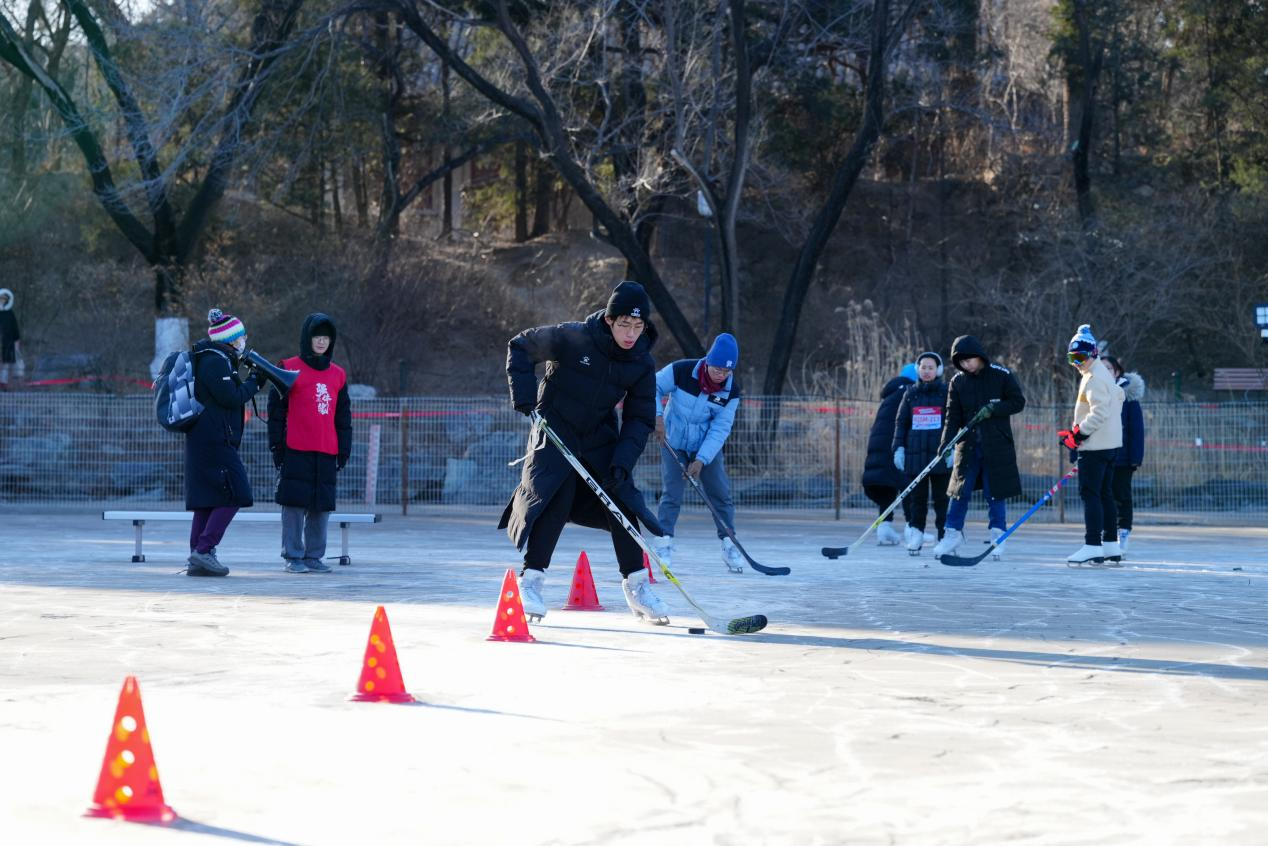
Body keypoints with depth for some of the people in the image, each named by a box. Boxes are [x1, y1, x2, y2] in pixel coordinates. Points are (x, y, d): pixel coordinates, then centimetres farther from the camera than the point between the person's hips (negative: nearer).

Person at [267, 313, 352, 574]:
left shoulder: (338, 375, 14)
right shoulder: (290, 369, 2)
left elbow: (343, 416, 18)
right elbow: (276, 409, 0)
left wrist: (344, 449, 12)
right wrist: (276, 445, -5)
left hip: (326, 453, 4)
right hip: (296, 451, -4)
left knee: (322, 506, 5)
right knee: (295, 503, -5)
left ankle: (314, 556, 13)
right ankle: (293, 557, 1)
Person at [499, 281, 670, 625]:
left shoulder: (642, 364, -9)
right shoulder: (572, 338, -22)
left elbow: (640, 419, -4)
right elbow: (520, 346, -10)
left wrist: (623, 461, -18)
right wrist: (524, 397, -19)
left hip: (600, 437, 4)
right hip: (555, 431, -4)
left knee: (622, 500, -4)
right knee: (555, 500, -17)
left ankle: (636, 585, 7)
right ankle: (530, 580, -7)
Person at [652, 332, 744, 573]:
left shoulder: (731, 391, -17)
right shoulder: (681, 371, -23)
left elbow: (720, 429, -17)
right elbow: (654, 388, -10)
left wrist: (701, 460, -23)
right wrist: (657, 417, -23)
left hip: (707, 446, 2)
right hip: (673, 442, -2)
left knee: (720, 492, -1)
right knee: (672, 492, -11)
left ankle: (729, 545, 10)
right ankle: (664, 542, -4)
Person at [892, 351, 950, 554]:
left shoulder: (946, 392, 2)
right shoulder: (910, 393, 11)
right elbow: (901, 422, 13)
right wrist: (899, 448, 4)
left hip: (940, 455, -3)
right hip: (915, 455, 3)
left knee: (942, 498, 0)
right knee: (917, 498, 4)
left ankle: (945, 538, 3)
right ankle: (915, 537, 8)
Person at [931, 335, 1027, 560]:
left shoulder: (1001, 375, -6)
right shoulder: (957, 382, 3)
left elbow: (1018, 402, -1)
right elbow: (953, 417, 0)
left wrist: (993, 410, -15)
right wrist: (945, 443, -13)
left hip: (997, 446, -3)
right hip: (968, 445, 3)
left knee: (994, 493, 1)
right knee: (960, 491, 1)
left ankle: (997, 537, 10)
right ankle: (952, 535, 9)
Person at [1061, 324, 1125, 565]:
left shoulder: (1094, 378, -14)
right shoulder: (1103, 373, 18)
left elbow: (1099, 412, -22)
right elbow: (1118, 395, 25)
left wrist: (1079, 433, -19)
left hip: (1096, 446, -11)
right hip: (1109, 443, 11)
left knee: (1090, 493, -11)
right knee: (1105, 494, 12)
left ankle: (1093, 546, -16)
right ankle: (1111, 546, 15)